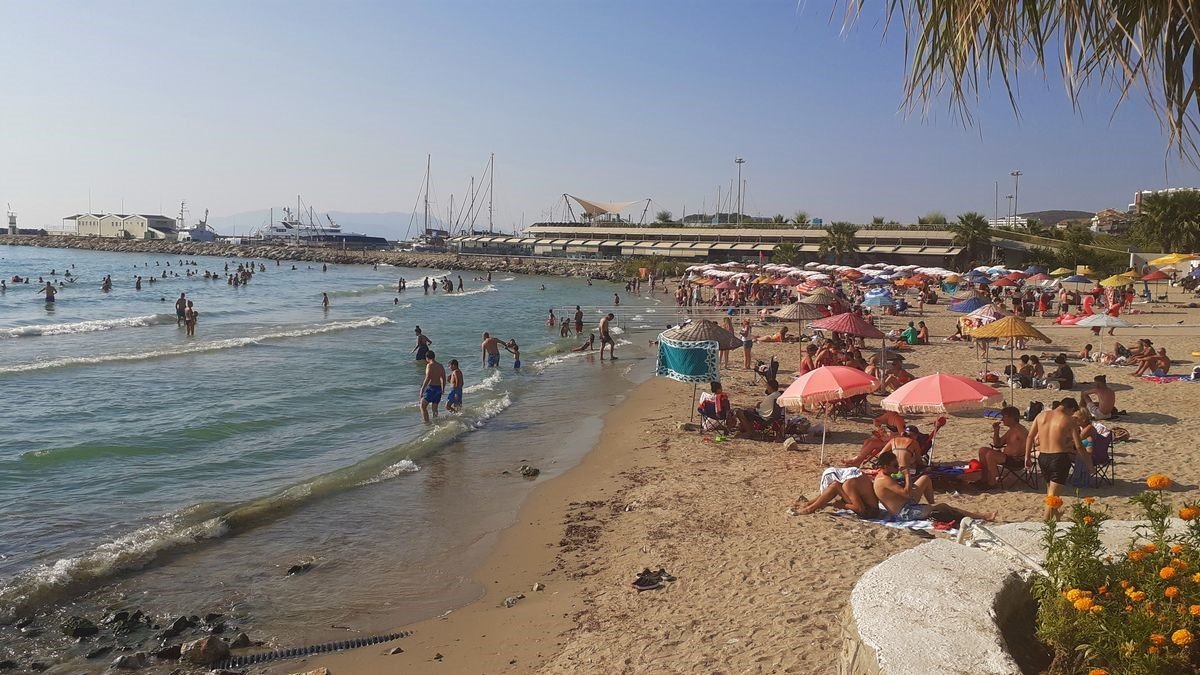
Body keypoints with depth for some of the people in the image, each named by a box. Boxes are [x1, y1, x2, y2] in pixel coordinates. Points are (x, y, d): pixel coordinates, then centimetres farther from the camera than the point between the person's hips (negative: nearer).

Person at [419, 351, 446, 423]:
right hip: (438, 388, 7)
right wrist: (442, 390, 24)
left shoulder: (430, 365, -10)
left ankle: (427, 422, -11)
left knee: (423, 406, -1)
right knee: (435, 408, 15)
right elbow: (444, 380, 15)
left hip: (431, 387, -7)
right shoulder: (441, 366, 12)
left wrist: (422, 389, -15)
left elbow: (427, 379, -18)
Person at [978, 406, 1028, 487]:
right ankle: (985, 479, 5)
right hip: (1007, 457, 10)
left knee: (990, 455, -28)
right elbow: (997, 445, 19)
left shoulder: (1021, 431, -16)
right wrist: (996, 431, 6)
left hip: (1017, 461, -10)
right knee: (982, 450, 6)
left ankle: (992, 482, -16)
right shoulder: (1010, 431, 15)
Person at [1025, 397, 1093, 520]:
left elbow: (1030, 437, 6)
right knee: (1053, 493, -2)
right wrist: (1088, 464, 3)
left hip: (1042, 457, 5)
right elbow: (1079, 446, -8)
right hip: (1059, 458, -5)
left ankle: (1055, 512, 48)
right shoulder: (1069, 420, -7)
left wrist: (1027, 456, 14)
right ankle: (1045, 521, -9)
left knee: (1050, 487, 26)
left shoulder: (1041, 415, 5)